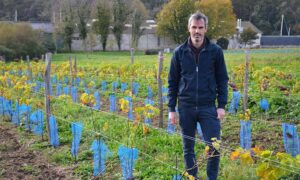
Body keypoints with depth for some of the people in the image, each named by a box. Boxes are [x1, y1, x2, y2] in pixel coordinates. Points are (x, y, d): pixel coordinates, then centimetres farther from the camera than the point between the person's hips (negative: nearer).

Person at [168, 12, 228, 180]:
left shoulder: (215, 51, -1)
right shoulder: (179, 52, 2)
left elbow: (222, 79, 3)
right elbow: (172, 82, 6)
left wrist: (222, 105, -5)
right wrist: (172, 108, 2)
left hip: (208, 106, -1)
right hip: (186, 107, 1)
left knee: (214, 147, -2)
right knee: (188, 148, 10)